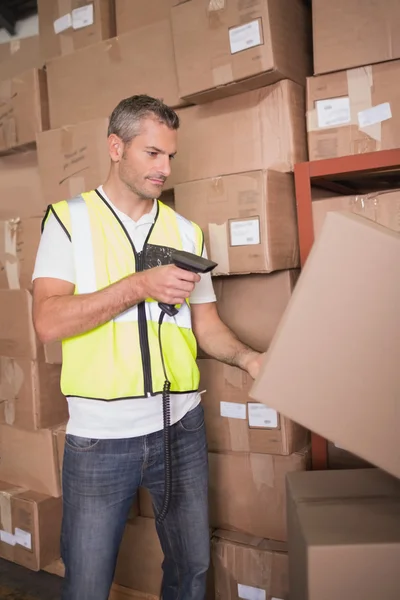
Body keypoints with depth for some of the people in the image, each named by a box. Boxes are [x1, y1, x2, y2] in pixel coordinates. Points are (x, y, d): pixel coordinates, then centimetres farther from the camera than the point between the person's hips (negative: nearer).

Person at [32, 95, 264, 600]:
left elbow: (206, 325, 9)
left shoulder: (185, 232, 8)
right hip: (99, 436, -3)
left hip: (180, 426, 3)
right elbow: (48, 322, -13)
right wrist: (141, 284, -21)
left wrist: (248, 358, -9)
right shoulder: (69, 219, -2)